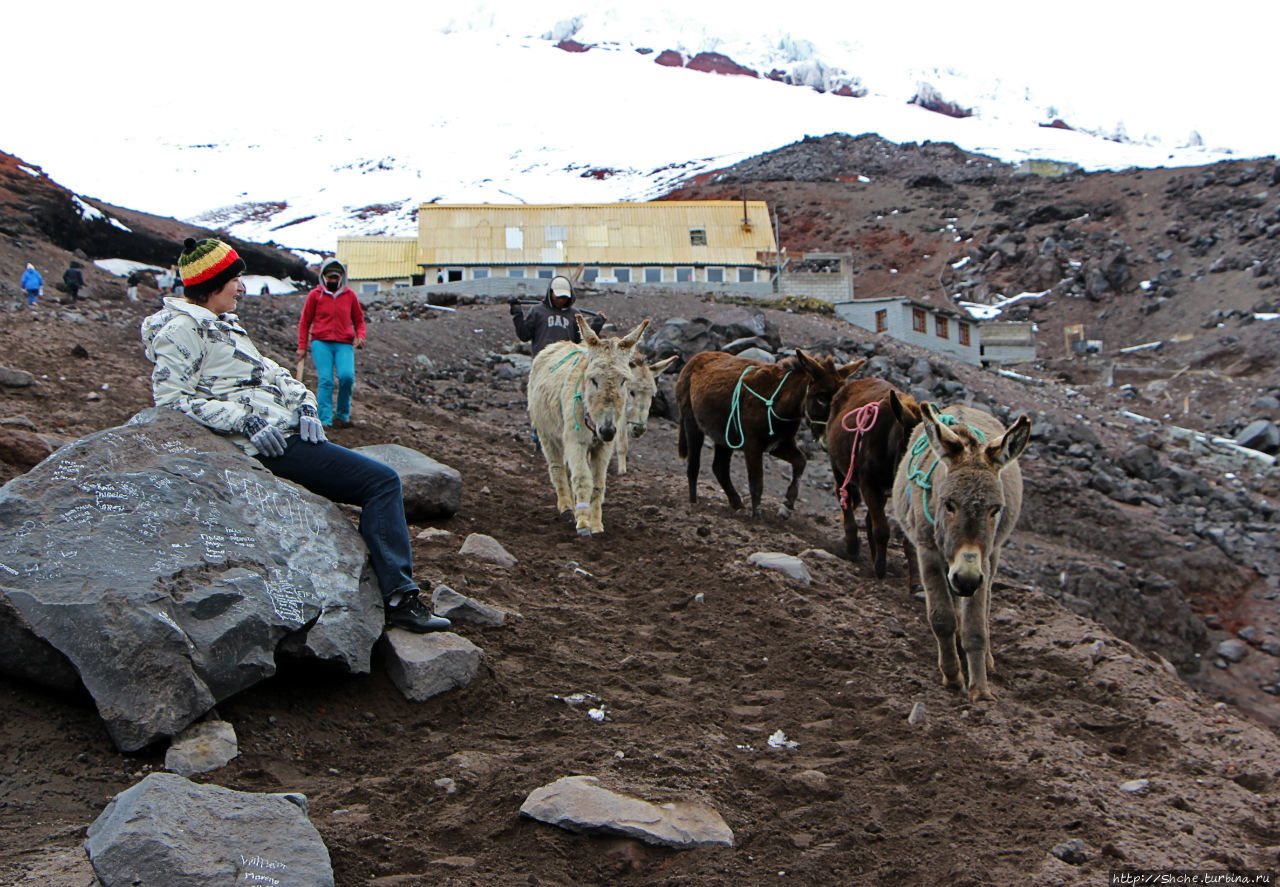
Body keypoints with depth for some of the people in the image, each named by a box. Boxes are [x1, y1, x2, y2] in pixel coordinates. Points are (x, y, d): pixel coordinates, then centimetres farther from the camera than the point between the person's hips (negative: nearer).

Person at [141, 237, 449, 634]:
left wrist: (304, 404, -1)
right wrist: (246, 422, -23)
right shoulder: (182, 329, -10)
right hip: (267, 444, -11)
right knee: (382, 481, -14)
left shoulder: (221, 323, 20)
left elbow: (268, 372, 19)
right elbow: (171, 397, -18)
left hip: (285, 430, 11)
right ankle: (400, 598, -15)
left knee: (379, 481, 12)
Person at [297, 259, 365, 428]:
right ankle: (325, 420, -11)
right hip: (321, 343, -1)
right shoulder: (315, 295, 9)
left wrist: (360, 336, 2)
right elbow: (305, 322, 13)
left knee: (347, 376, -20)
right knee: (325, 380, -14)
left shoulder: (350, 295, 13)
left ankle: (342, 415, -1)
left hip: (344, 344, 1)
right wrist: (302, 346, 7)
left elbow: (358, 320, 21)